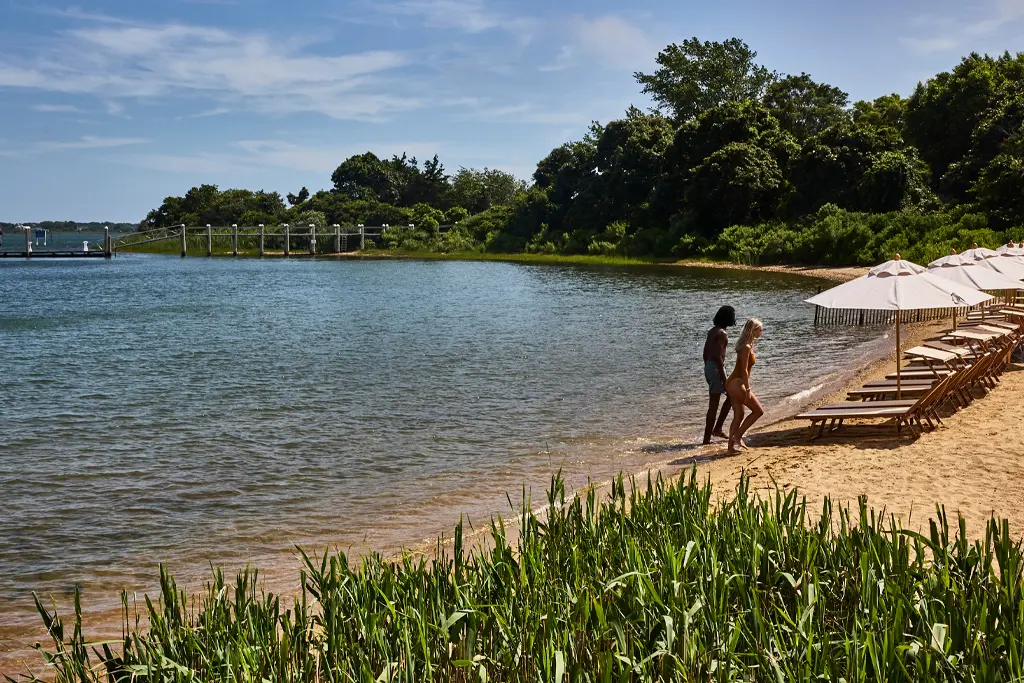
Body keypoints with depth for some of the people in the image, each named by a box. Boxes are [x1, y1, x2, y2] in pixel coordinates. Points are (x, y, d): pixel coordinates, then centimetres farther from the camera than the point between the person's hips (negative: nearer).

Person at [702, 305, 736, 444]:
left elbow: (705, 353, 17)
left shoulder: (712, 331, 12)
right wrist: (723, 378, -19)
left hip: (708, 367, 10)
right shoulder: (722, 334, -16)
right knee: (713, 405, -3)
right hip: (716, 368, -10)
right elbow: (718, 357, -21)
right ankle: (707, 438, 2)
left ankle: (717, 428, 19)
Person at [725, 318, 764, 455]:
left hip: (733, 383, 10)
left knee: (738, 416, 12)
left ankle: (731, 446, 13)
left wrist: (746, 387, 22)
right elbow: (744, 370, -20)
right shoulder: (746, 347, -16)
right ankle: (737, 436, -2)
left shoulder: (747, 346, 14)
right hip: (737, 383, -10)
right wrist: (748, 389, -22)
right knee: (758, 410, -2)